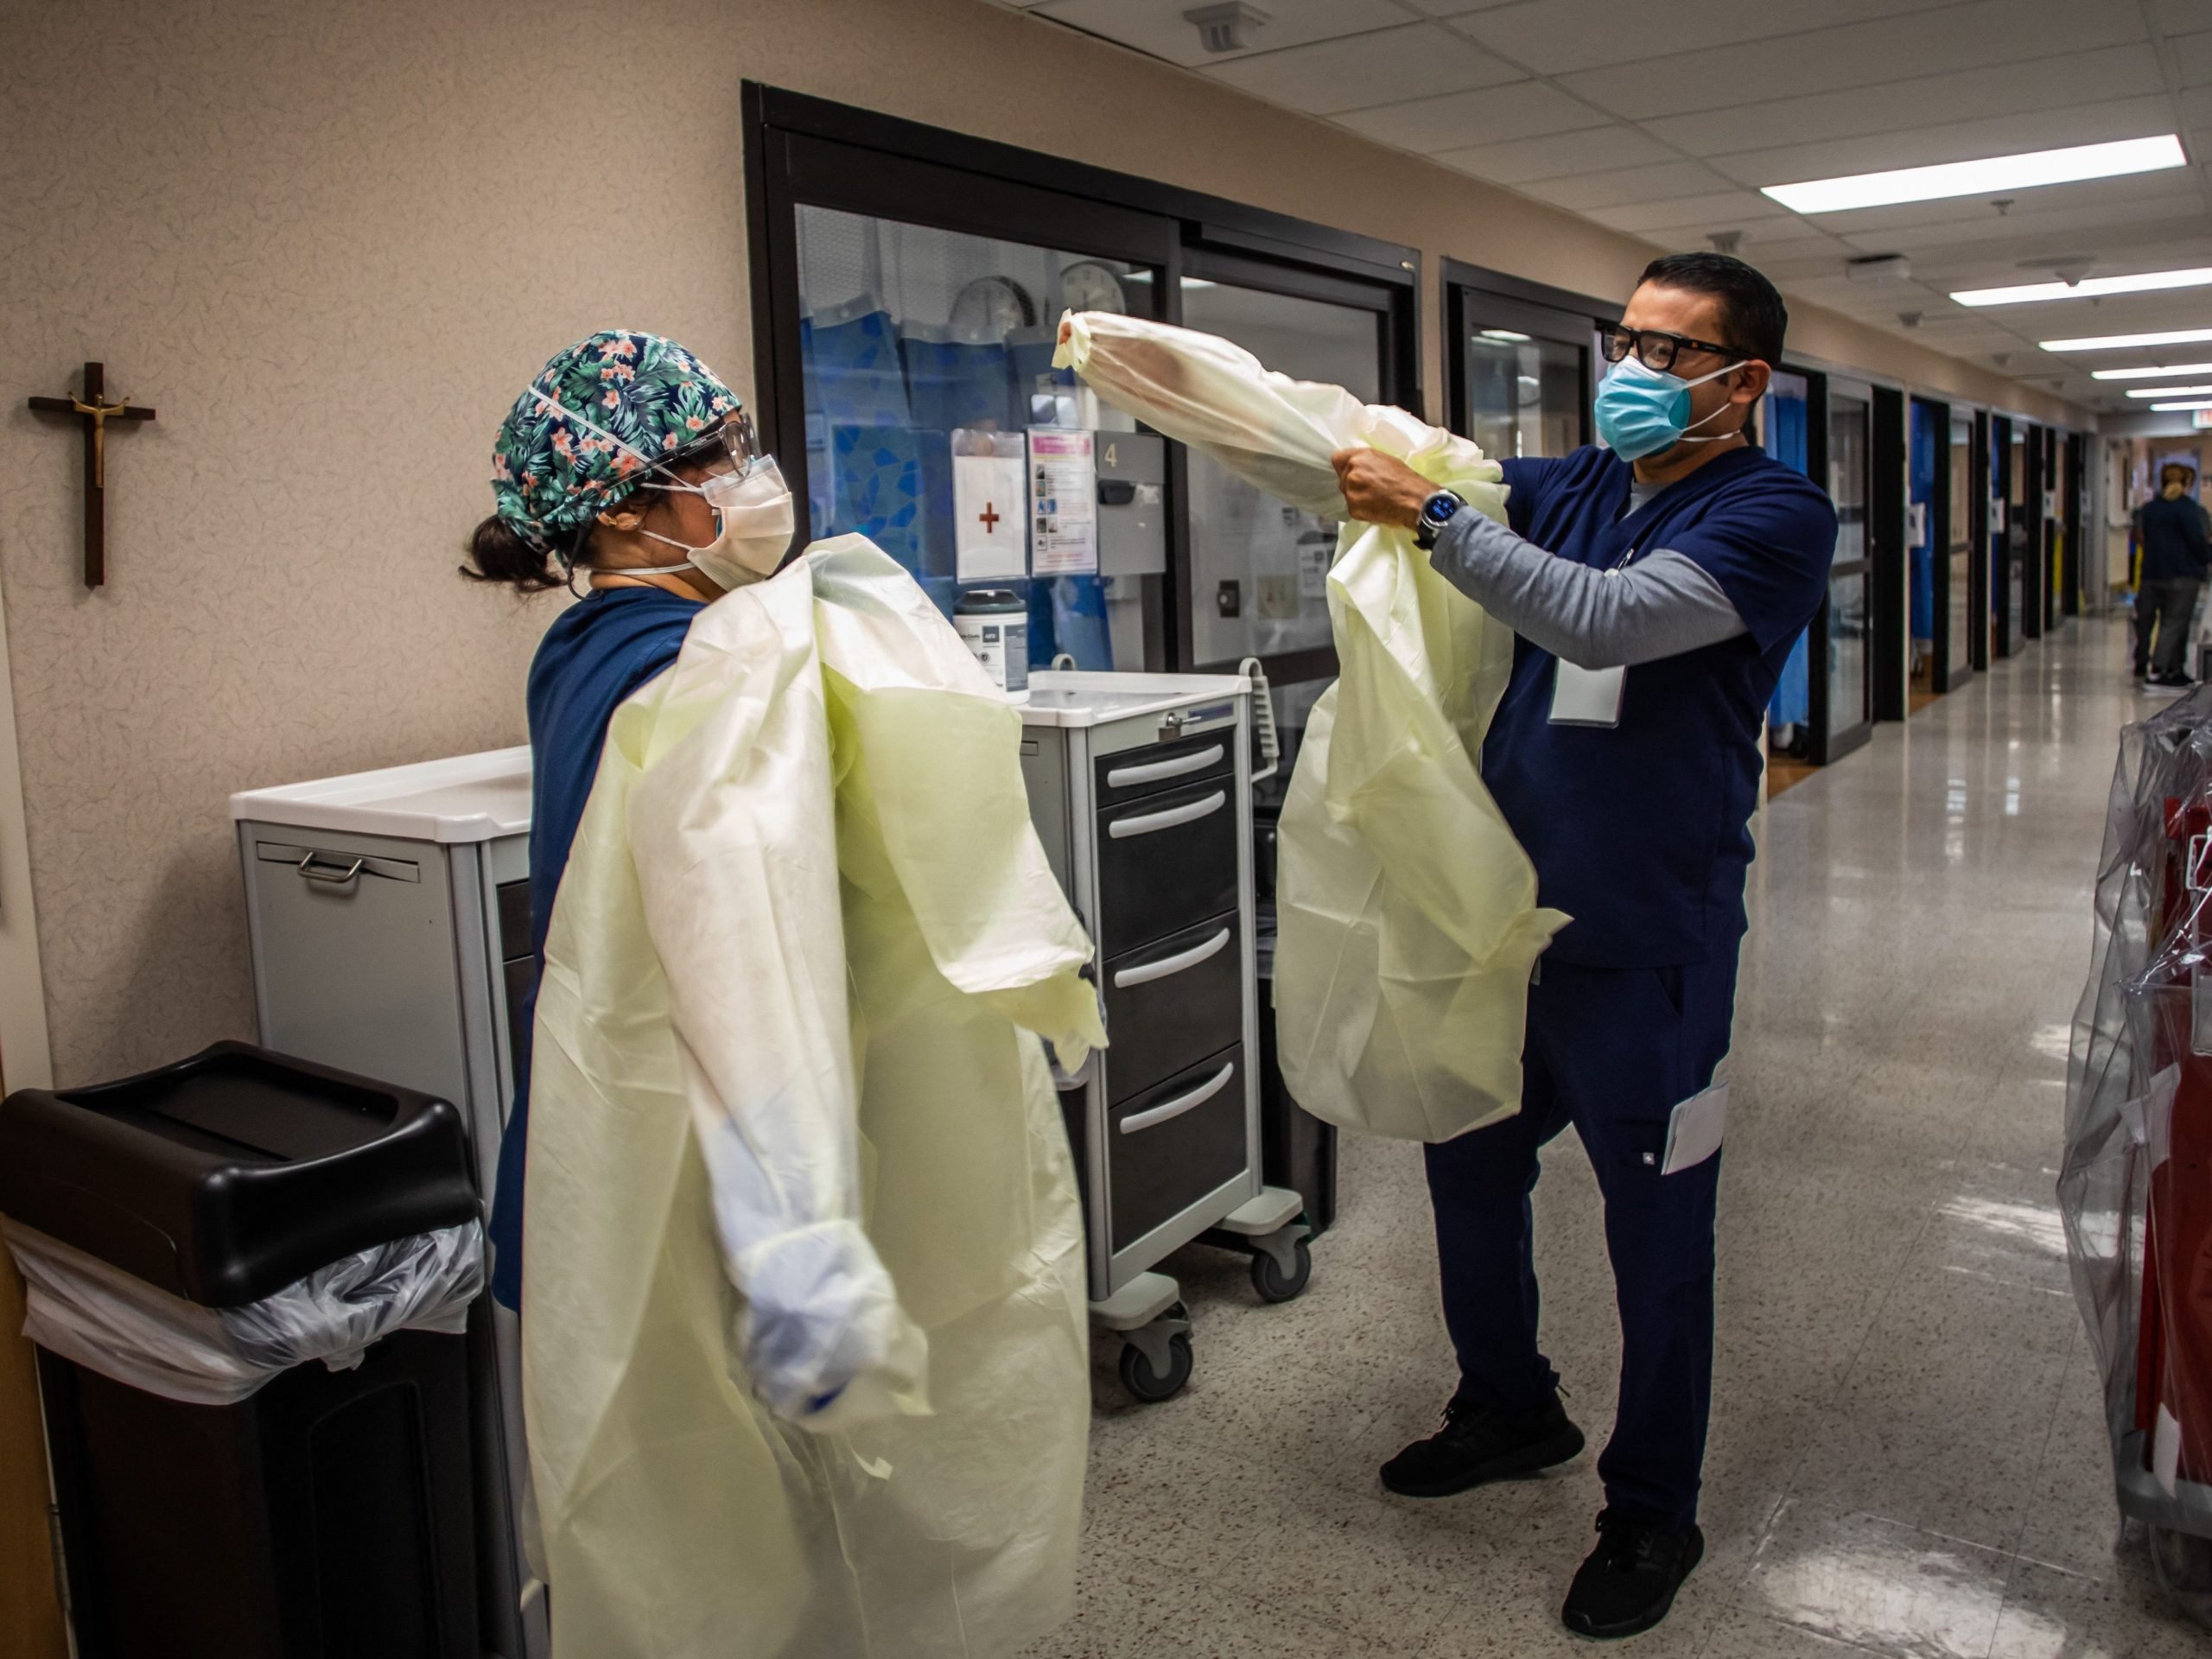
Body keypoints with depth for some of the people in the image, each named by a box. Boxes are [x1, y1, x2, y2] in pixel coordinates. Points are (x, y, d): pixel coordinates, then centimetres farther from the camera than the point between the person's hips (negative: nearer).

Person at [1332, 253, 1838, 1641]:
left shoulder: (1776, 515, -11)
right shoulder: (1577, 486, 8)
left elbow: (1606, 619, -27)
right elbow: (1375, 456, 4)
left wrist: (1429, 514, -26)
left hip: (1646, 940, -7)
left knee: (1656, 1230, 8)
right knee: (1470, 1167, 20)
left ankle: (1654, 1512, 30)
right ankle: (1511, 1411, 44)